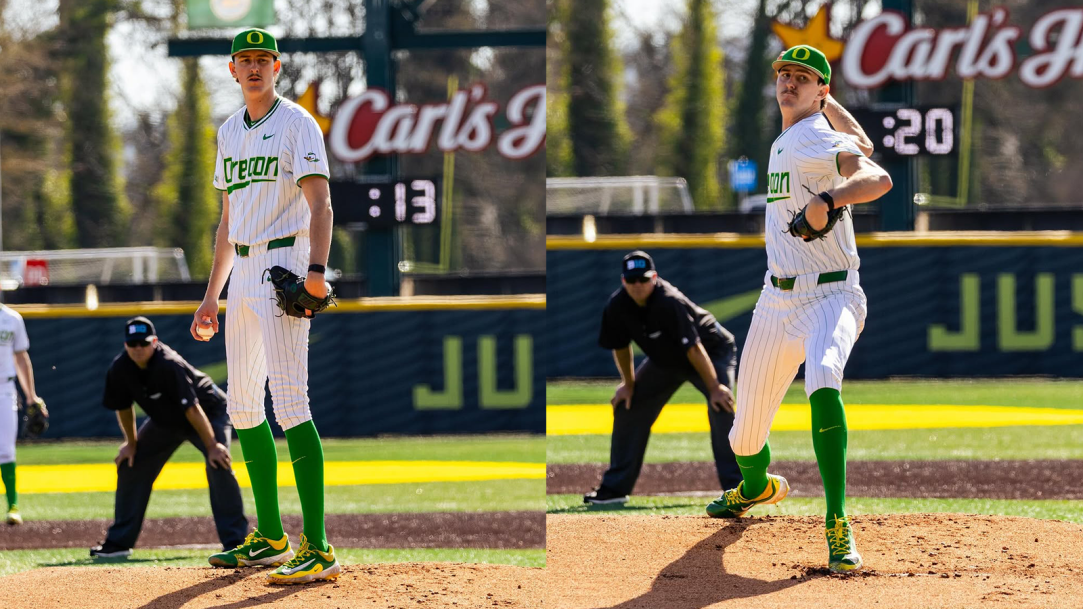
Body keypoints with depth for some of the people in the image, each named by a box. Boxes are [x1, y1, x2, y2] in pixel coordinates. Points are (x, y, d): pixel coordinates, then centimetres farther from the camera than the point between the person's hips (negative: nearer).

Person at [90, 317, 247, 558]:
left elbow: (192, 409, -35)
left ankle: (235, 540, -25)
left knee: (218, 465, -27)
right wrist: (131, 443, 4)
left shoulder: (168, 366, -36)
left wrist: (212, 446, -33)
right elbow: (123, 407, 1)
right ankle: (119, 542, 14)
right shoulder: (120, 369, -18)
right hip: (164, 420, 7)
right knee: (130, 465, 3)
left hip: (207, 411, -7)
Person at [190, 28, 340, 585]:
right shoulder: (230, 132, 18)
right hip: (242, 274, 9)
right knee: (242, 407, 11)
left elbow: (320, 203, -17)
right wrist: (210, 297, 21)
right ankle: (271, 538, 21)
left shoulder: (297, 124, -6)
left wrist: (316, 269, -33)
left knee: (290, 402, -17)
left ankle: (318, 548, -21)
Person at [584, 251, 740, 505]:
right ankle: (615, 488, 11)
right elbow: (620, 346, 0)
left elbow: (694, 349, -35)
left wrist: (714, 388, -33)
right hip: (664, 360, 6)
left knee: (721, 406, -27)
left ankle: (735, 485, -26)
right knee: (628, 406, 2)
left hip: (712, 350, -6)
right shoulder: (618, 306, -18)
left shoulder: (669, 303, -37)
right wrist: (628, 384, 5)